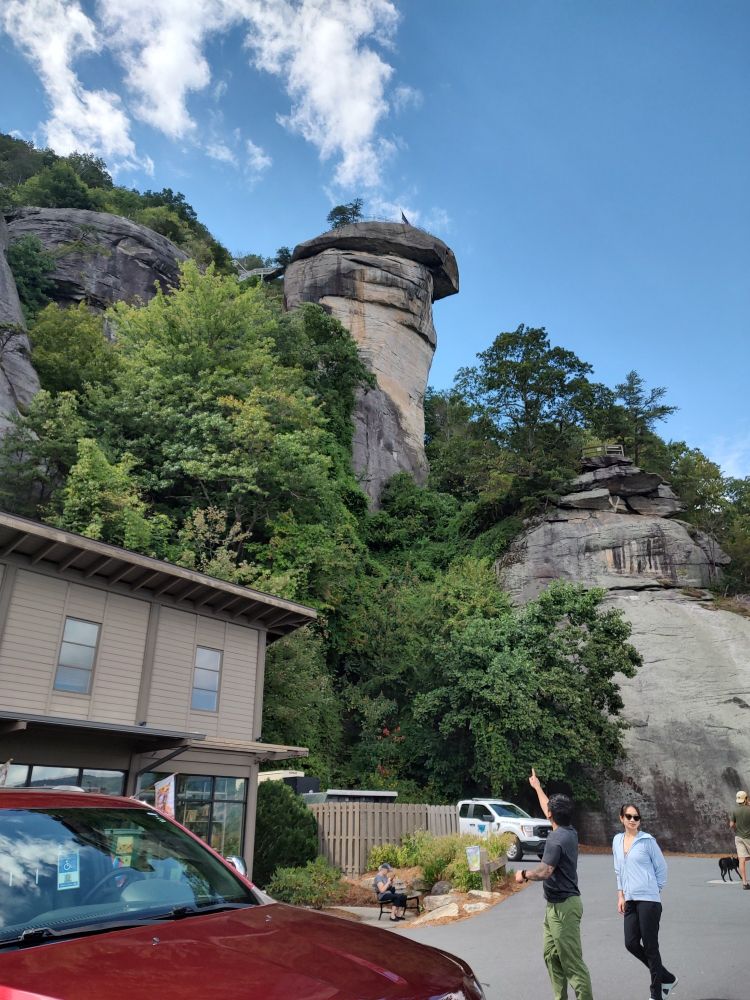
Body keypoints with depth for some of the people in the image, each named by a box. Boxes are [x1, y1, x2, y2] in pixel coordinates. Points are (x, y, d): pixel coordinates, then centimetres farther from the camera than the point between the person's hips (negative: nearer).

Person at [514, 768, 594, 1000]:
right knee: (551, 956, 16)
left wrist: (524, 874, -9)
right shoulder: (568, 831, 6)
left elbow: (544, 872, -28)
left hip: (563, 906, -10)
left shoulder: (556, 839, -22)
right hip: (555, 905, 10)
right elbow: (550, 809, 24)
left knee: (572, 961, -5)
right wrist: (537, 787, 35)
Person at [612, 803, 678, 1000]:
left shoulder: (647, 840, -6)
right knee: (631, 943, 3)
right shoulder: (617, 840, 9)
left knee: (650, 946, 0)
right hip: (630, 900, 6)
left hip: (648, 899, -6)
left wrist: (654, 889, 5)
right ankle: (667, 978, 24)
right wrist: (621, 895, 12)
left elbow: (661, 868, 2)